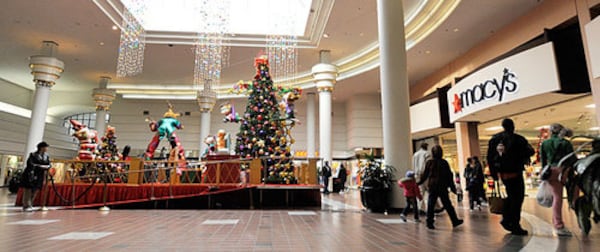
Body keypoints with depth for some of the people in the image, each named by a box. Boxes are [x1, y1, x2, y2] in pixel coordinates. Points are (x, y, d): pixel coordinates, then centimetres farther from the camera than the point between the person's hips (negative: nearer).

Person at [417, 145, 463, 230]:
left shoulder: (429, 162, -2)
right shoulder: (444, 163, -1)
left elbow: (425, 175, 3)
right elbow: (449, 176, 2)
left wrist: (419, 182, 17)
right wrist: (452, 187, 9)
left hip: (432, 187, 0)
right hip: (442, 187, 0)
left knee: (430, 206, 3)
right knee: (447, 205, 9)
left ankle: (430, 223, 2)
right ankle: (455, 221, 14)